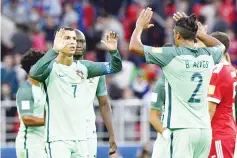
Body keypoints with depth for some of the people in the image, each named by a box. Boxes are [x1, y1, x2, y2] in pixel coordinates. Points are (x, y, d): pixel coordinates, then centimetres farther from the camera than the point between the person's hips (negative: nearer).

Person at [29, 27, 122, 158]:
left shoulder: (83, 67, 10)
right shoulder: (51, 67, -8)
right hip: (58, 138, -6)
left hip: (80, 138, 6)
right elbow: (35, 73, -30)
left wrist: (113, 51, -10)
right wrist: (55, 50, -41)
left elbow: (115, 67, 11)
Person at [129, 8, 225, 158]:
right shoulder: (208, 56, 8)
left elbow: (134, 46, -2)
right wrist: (198, 32, 32)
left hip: (182, 130, -6)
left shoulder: (172, 55, -8)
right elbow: (221, 46, 35)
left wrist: (140, 26, 16)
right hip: (205, 129, 6)